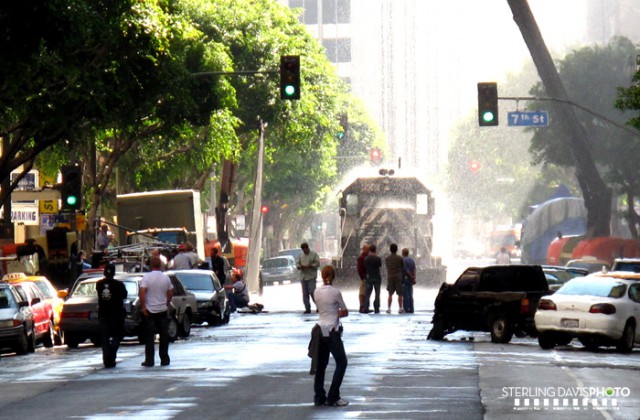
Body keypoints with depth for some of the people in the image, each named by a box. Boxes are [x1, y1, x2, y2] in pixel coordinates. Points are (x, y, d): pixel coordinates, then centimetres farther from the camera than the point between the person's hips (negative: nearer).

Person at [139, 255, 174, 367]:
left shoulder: (146, 277, -10)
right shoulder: (166, 278, 2)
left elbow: (142, 292, -19)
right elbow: (170, 293, 8)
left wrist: (143, 306, -12)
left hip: (149, 311, -3)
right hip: (163, 310, 3)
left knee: (149, 336, 0)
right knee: (164, 335, 9)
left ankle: (149, 360, -2)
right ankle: (164, 359, 11)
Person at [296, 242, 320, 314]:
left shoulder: (314, 254, 2)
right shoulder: (300, 255, 17)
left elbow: (317, 263, -6)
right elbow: (297, 263, 14)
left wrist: (309, 266, -18)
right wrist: (299, 266, -9)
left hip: (311, 276, -5)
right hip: (303, 277, 5)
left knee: (312, 292, -12)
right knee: (305, 294, 1)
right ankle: (307, 309, 4)